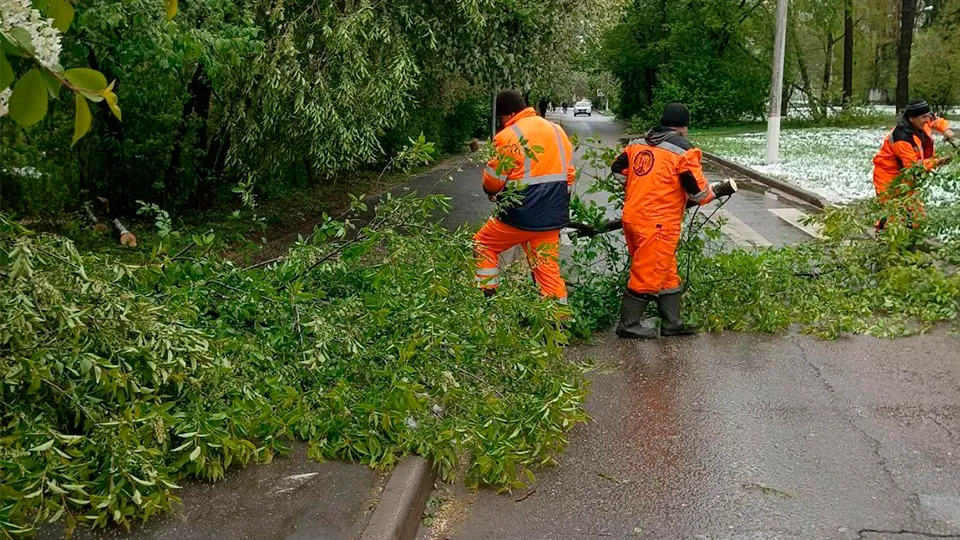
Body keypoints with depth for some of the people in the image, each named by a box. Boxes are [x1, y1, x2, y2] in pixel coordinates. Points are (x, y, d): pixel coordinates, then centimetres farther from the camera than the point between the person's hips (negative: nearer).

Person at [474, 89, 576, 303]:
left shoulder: (508, 136, -12)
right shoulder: (557, 131, 11)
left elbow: (493, 179, -8)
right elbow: (569, 174, 14)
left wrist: (492, 193, 14)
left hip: (521, 215, -6)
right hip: (552, 217, 6)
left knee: (483, 245, 15)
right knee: (548, 267, 13)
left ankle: (487, 295, 14)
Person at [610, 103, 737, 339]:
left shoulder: (638, 143, 8)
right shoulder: (684, 151, -10)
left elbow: (618, 167, 18)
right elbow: (699, 192, -9)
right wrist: (719, 190, 12)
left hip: (632, 217, 8)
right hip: (658, 224, -8)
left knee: (666, 273, 18)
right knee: (648, 275, 5)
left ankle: (672, 323, 25)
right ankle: (629, 325, 14)